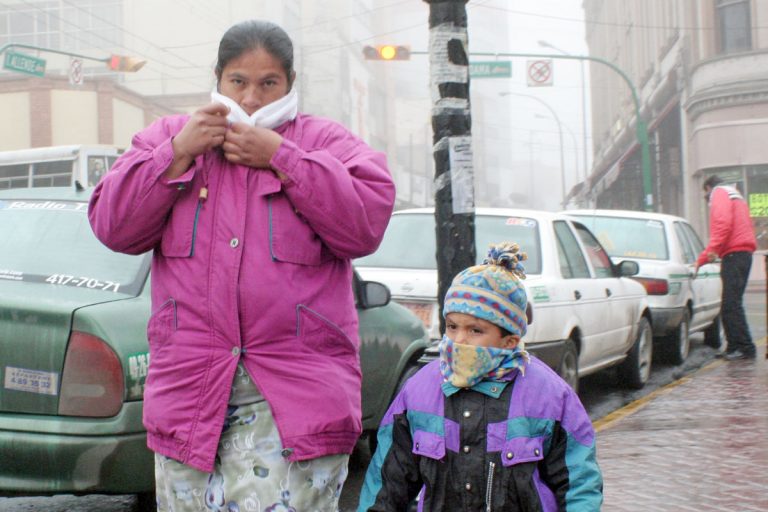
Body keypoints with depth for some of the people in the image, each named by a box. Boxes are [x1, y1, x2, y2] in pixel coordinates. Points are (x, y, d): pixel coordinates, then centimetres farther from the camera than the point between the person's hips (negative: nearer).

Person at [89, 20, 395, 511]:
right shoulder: (169, 136, 17)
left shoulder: (325, 142, 10)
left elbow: (366, 221, -7)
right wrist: (179, 153, -3)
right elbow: (112, 225, 7)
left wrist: (280, 156, -7)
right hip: (189, 392, 3)